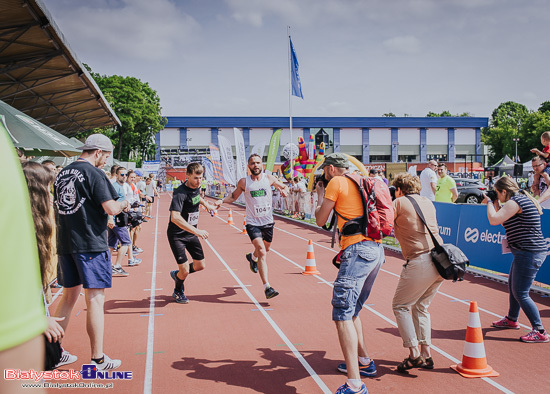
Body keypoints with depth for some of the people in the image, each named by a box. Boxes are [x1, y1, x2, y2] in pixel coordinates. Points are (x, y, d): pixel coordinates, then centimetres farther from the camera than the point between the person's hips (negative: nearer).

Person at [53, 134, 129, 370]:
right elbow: (111, 208, -18)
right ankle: (98, 359, 3)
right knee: (95, 299, -2)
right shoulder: (94, 174, -11)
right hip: (91, 244, -8)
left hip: (65, 243, 8)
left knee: (69, 297, 17)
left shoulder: (62, 174, 13)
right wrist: (123, 204, 2)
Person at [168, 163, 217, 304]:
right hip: (177, 235, -7)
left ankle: (177, 275, 36)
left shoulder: (197, 186, -1)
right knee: (185, 271, -9)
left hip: (191, 233, 7)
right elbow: (175, 217, -40)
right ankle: (178, 292, 23)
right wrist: (196, 231, -44)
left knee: (200, 266, 8)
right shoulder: (180, 193, -27)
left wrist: (206, 205, 30)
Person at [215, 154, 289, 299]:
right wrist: (222, 201, -7)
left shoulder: (269, 178, 0)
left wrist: (285, 190, -8)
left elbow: (284, 187, 15)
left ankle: (252, 257, 61)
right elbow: (234, 196, 12)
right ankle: (267, 287, -20)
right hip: (253, 223, -3)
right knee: (262, 252, -18)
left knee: (265, 249, 24)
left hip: (268, 222, 4)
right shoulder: (243, 182, -4)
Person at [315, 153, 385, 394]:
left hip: (358, 250, -9)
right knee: (351, 310, 24)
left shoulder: (336, 183, 0)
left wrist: (320, 195, 22)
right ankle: (364, 362, 33)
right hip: (376, 250, 9)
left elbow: (321, 220, 6)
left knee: (342, 315, -12)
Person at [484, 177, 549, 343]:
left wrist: (489, 201, -8)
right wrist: (495, 204, 15)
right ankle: (511, 320, 42)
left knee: (520, 293, -8)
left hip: (529, 253, -11)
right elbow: (505, 222, 24)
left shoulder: (515, 202, -17)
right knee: (513, 286, 24)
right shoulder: (522, 199, 15)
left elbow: (494, 220, -24)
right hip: (527, 253, 11)